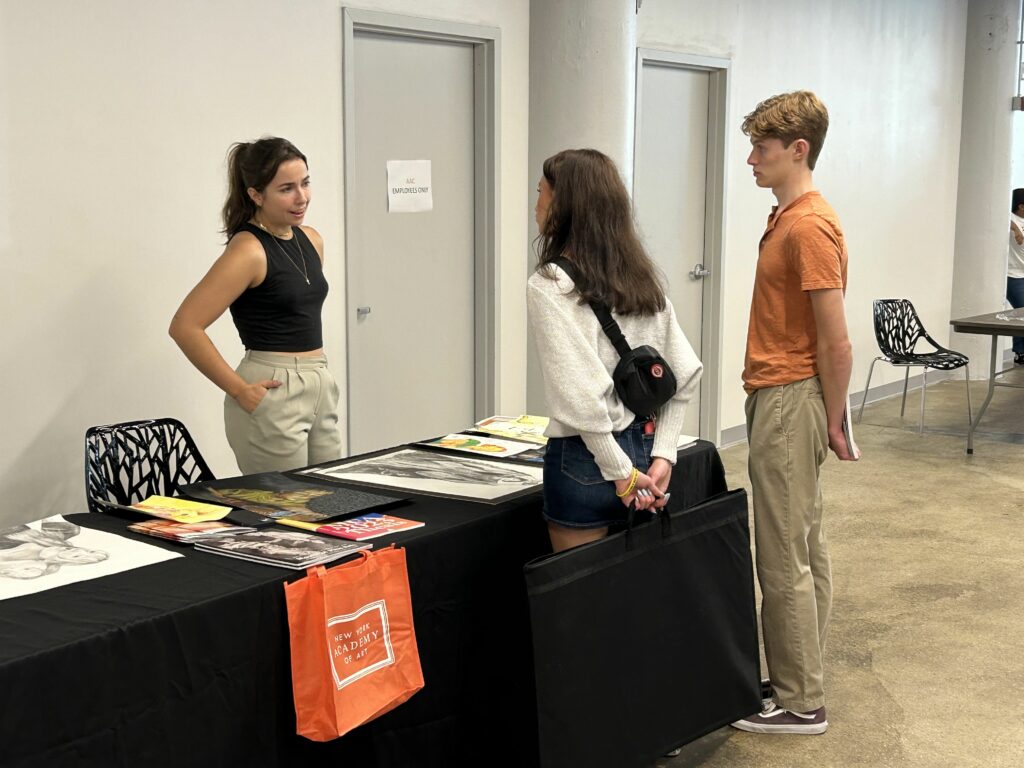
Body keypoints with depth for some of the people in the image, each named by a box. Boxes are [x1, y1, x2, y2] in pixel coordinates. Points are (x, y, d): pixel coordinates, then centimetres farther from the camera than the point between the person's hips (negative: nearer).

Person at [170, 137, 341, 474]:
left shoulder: (311, 240, 9)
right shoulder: (248, 250, -14)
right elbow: (185, 326, -20)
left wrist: (318, 375, 16)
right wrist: (239, 390, -16)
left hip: (320, 388, 8)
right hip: (272, 394, -8)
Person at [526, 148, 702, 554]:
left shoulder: (550, 285, -14)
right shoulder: (641, 275, 7)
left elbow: (583, 396, -21)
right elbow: (684, 374, 5)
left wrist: (621, 473, -14)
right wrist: (662, 455, 4)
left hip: (587, 458, -7)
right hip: (644, 447, 7)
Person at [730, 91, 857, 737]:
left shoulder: (808, 227, -19)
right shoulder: (790, 217, 13)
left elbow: (837, 344, -20)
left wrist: (832, 421, -12)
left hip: (789, 403, -11)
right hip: (782, 397, 11)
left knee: (784, 560, -3)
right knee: (807, 547, 16)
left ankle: (800, 704, 8)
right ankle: (802, 679, 27)